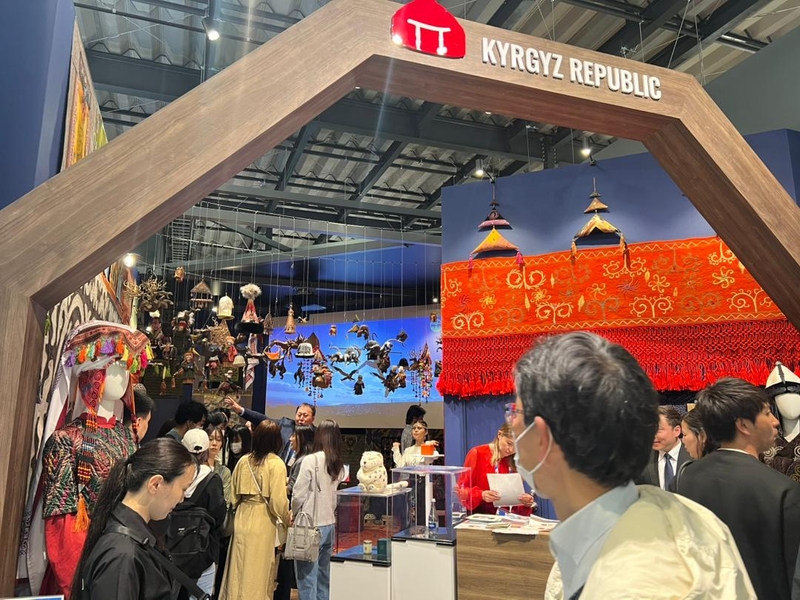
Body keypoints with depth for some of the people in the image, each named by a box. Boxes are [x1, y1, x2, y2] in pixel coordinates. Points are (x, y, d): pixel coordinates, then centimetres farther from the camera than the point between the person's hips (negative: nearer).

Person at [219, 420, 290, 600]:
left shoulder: (243, 461, 3)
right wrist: (288, 520, 1)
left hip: (242, 521, 5)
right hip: (263, 524, -5)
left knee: (239, 571, 16)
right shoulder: (276, 464, -13)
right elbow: (278, 501, -16)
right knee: (258, 575, 7)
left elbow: (234, 496, 9)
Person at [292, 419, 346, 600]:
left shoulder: (311, 460, -14)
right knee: (323, 578, 16)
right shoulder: (338, 465, 5)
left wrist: (294, 513, 5)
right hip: (328, 524, 6)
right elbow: (334, 495, 8)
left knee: (307, 578, 1)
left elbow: (298, 494, -11)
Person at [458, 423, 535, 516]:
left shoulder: (515, 462, 6)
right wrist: (481, 495, -24)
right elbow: (461, 489, -6)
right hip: (479, 514, -3)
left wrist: (526, 502, -13)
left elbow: (516, 493, 8)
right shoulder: (477, 454, -5)